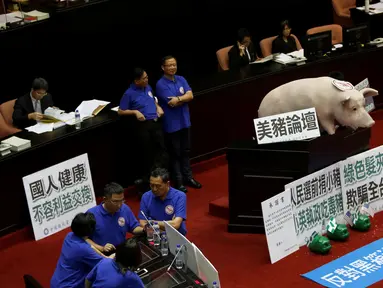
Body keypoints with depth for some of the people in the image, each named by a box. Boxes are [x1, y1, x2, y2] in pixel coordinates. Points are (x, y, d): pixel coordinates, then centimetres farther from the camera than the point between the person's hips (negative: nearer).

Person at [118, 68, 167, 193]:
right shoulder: (129, 93, -8)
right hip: (143, 125, -5)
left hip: (155, 122, 6)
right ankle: (146, 181, 17)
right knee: (147, 154, 2)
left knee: (161, 150, -1)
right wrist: (135, 112, -16)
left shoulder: (148, 87, 10)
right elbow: (121, 111, -4)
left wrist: (158, 107, 8)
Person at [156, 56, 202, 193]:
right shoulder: (161, 85, -15)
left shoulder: (181, 80, 4)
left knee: (185, 151, 15)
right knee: (175, 153, 4)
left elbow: (190, 95, -7)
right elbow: (172, 103, -21)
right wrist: (184, 97, -9)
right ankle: (178, 182, 11)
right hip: (172, 124, -6)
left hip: (185, 121, 6)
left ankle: (188, 177, 26)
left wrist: (178, 98, -19)